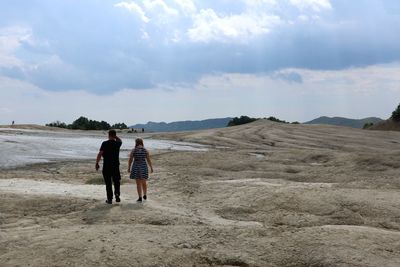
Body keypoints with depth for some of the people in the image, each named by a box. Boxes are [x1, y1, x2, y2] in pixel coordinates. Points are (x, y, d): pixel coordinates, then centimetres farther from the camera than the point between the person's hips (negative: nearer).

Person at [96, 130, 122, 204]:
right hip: (116, 165, 2)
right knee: (116, 181, 17)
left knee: (108, 183, 6)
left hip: (106, 166, -2)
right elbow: (120, 141, 27)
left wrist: (97, 163, -4)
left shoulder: (104, 144, -9)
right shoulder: (117, 144, 1)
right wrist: (115, 136, 17)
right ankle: (117, 194, -1)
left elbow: (100, 154, -11)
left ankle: (109, 199, 9)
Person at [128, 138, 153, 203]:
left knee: (138, 183, 5)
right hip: (144, 167, 1)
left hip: (136, 168, -1)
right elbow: (149, 160, -3)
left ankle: (140, 198, 3)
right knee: (144, 182, 19)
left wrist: (129, 168, 7)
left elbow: (130, 160, -4)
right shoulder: (145, 150, -4)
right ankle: (145, 196, 30)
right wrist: (151, 168, 7)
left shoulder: (133, 150, -6)